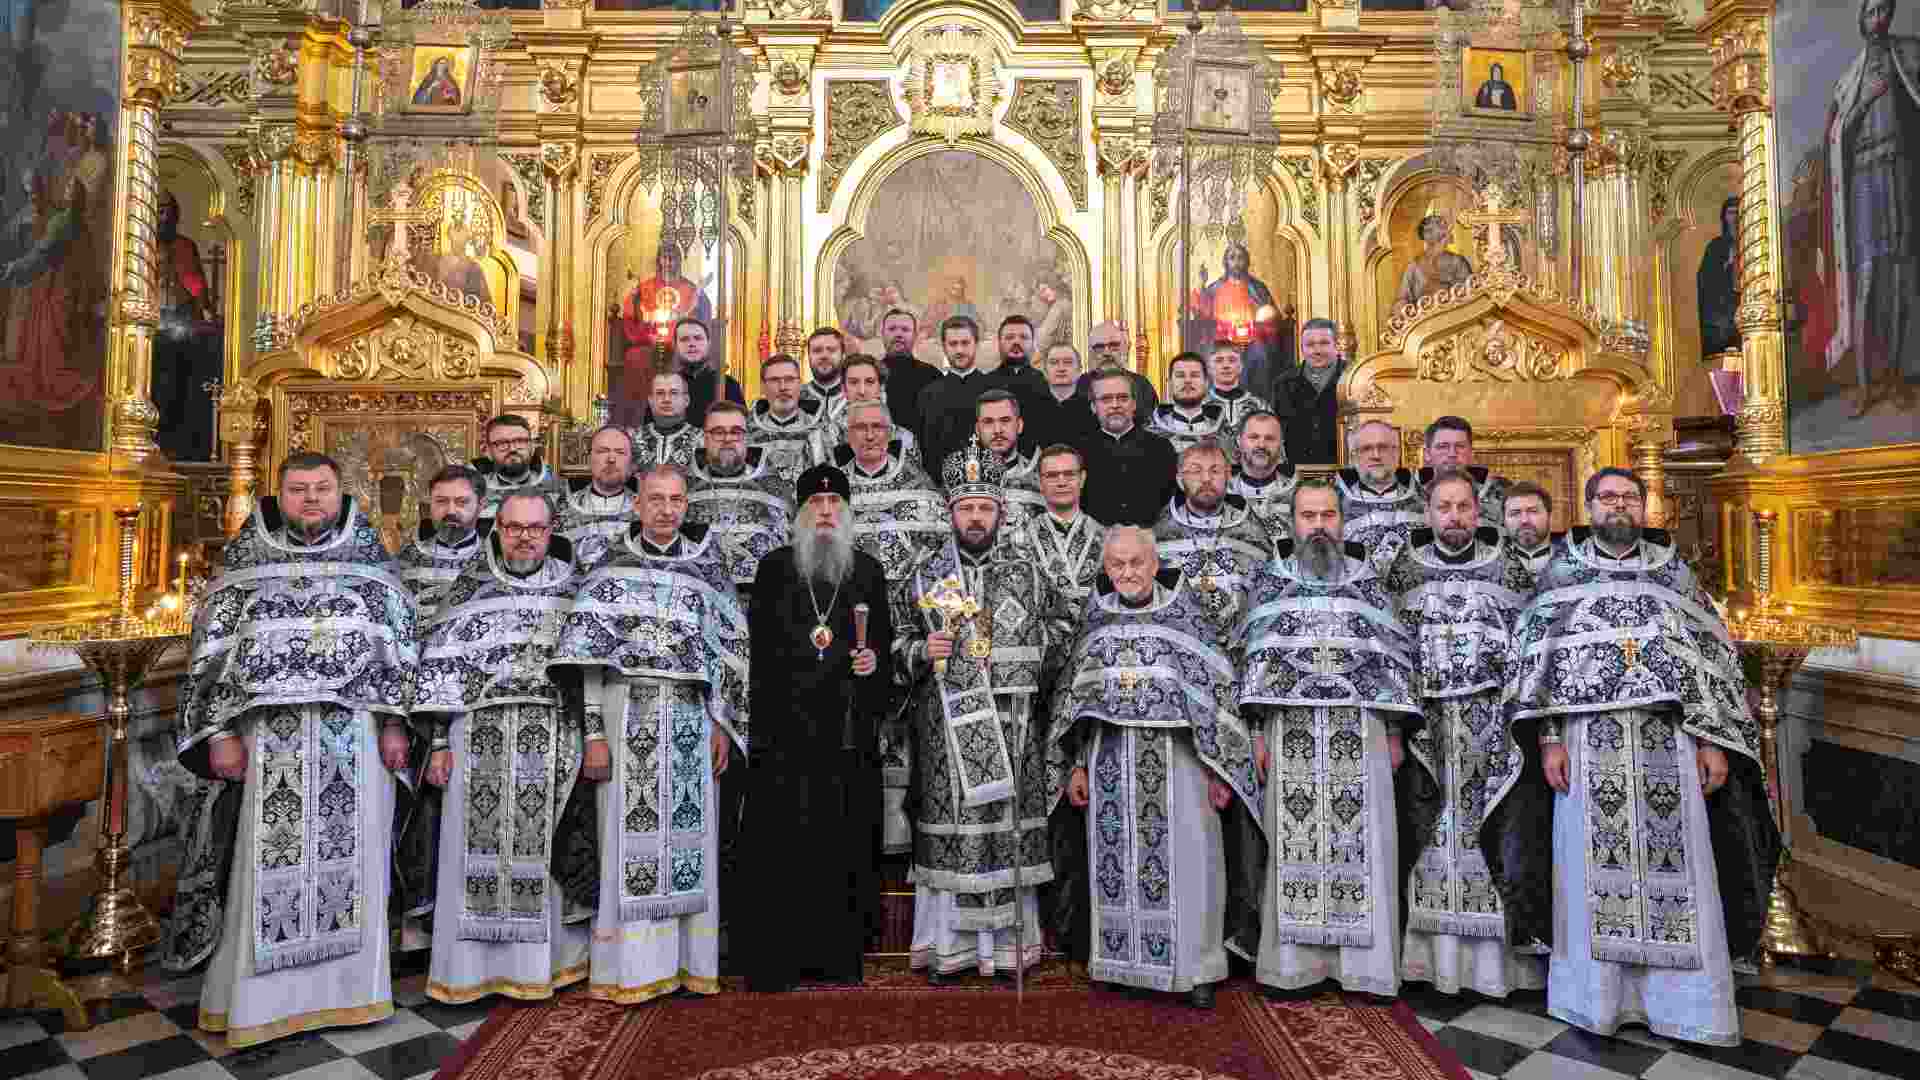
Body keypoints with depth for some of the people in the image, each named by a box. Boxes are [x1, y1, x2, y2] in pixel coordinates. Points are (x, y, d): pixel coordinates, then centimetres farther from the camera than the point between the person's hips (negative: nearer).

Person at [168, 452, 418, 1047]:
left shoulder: (370, 558, 8)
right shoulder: (244, 559, 7)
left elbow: (400, 642, 5)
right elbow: (213, 647, 5)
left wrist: (394, 723, -2)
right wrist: (220, 732, -4)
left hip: (353, 730, 0)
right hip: (269, 730, 0)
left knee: (349, 856, 6)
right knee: (268, 861, 3)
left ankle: (346, 986, 18)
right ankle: (257, 998, 16)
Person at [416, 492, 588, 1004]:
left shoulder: (573, 588, 8)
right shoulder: (471, 587, 6)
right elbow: (441, 664, 5)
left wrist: (592, 739, 4)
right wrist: (439, 742, -1)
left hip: (554, 739, 0)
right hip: (480, 736, 0)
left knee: (544, 845, 4)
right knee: (479, 847, 2)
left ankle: (542, 959, 18)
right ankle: (473, 966, 15)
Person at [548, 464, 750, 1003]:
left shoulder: (707, 570, 9)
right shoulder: (611, 571, 2)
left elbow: (727, 652, 10)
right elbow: (586, 657, -3)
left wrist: (722, 724, 4)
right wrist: (593, 733, -9)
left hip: (690, 720, 3)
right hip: (630, 717, -2)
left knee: (685, 833, 6)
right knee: (632, 835, 1)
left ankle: (686, 960, 17)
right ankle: (630, 969, 11)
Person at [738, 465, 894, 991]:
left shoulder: (868, 570, 12)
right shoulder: (774, 567, 9)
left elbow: (885, 641, 15)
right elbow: (757, 642, 8)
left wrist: (874, 661, -6)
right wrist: (760, 703, 2)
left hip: (848, 727, 1)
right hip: (785, 724, -1)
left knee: (846, 841, 3)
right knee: (783, 839, -1)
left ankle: (840, 954, 15)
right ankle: (774, 958, 10)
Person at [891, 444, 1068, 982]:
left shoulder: (1027, 572, 8)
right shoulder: (926, 573, 4)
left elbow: (1055, 634, 15)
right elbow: (896, 636, 8)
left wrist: (1027, 677, 3)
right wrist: (922, 651, -11)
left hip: (1012, 725, 1)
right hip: (947, 724, -1)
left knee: (1010, 825, 4)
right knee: (949, 827, 1)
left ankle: (1005, 941, 18)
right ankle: (948, 943, 14)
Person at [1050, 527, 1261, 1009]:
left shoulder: (1186, 616, 1)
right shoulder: (1098, 620, 9)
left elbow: (1218, 687, -1)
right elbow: (1075, 694, 12)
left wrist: (1217, 766, -7)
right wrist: (1077, 766, 8)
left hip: (1176, 756, -3)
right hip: (1112, 760, 3)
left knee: (1186, 860, 0)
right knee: (1118, 860, 8)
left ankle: (1195, 966, 13)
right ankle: (1124, 960, 22)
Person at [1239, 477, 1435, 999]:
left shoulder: (1368, 582, 10)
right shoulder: (1271, 581, 10)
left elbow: (1392, 657, 7)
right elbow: (1257, 658, 5)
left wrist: (1394, 734, 1)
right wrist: (1259, 732, -1)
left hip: (1360, 729, 0)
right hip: (1292, 729, 0)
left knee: (1360, 841, 1)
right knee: (1295, 843, 1)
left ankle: (1361, 961, 11)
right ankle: (1296, 962, 10)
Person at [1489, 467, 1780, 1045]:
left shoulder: (1673, 572, 12)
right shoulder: (1561, 572, 7)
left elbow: (1712, 656, 9)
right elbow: (1537, 655, 2)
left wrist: (1715, 740, -1)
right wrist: (1549, 738, -7)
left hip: (1669, 738, 2)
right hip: (1590, 739, -1)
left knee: (1674, 863, 2)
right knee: (1595, 865, 1)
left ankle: (1681, 999, 15)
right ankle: (1598, 996, 12)